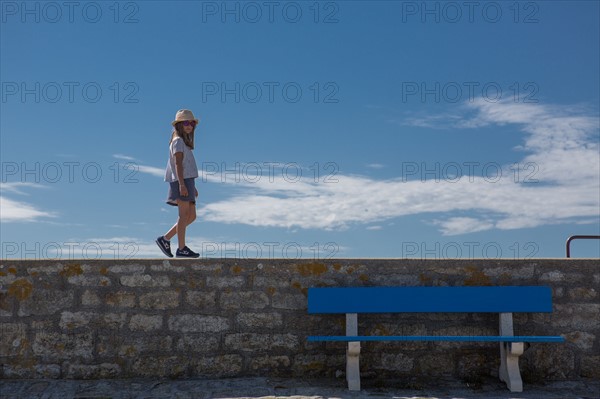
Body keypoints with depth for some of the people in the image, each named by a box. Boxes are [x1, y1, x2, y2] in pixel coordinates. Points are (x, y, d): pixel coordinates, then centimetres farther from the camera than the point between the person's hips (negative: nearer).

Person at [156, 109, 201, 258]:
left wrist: (193, 186, 24)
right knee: (184, 215, -8)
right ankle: (181, 248, -4)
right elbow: (178, 163, -14)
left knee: (191, 216, 7)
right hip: (181, 181, -9)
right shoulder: (178, 141, -4)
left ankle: (165, 239, 9)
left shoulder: (185, 142, 24)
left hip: (187, 182, 9)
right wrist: (182, 183, -23)